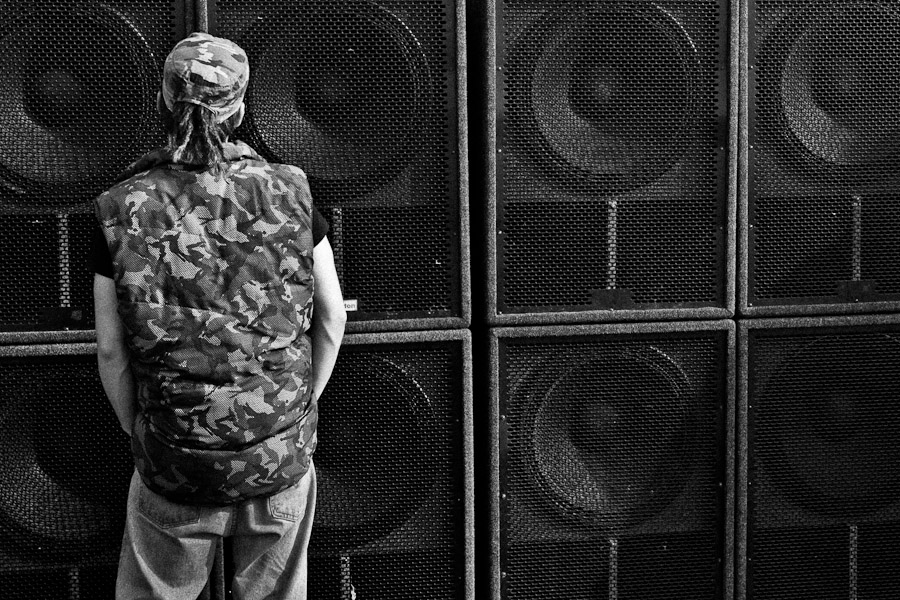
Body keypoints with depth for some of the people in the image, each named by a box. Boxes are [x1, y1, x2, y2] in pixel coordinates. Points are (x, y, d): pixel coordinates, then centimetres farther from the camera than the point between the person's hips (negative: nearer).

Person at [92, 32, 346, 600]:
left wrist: (140, 434, 9)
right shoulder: (290, 193, -7)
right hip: (283, 465, 1)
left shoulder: (123, 211, -10)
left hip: (174, 469, -1)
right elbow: (333, 319, 1)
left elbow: (111, 352, -5)